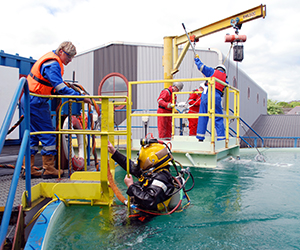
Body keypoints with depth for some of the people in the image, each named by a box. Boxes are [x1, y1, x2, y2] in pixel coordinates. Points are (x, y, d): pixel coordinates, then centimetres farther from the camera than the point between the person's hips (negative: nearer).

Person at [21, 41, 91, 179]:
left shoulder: (50, 59, 16)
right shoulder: (53, 64, -16)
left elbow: (56, 85, 22)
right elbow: (60, 88, -24)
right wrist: (80, 97, -22)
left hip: (29, 100, 10)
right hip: (36, 102, -10)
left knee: (32, 136, 12)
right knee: (48, 135, -4)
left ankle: (29, 169, 16)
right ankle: (49, 169, 3)